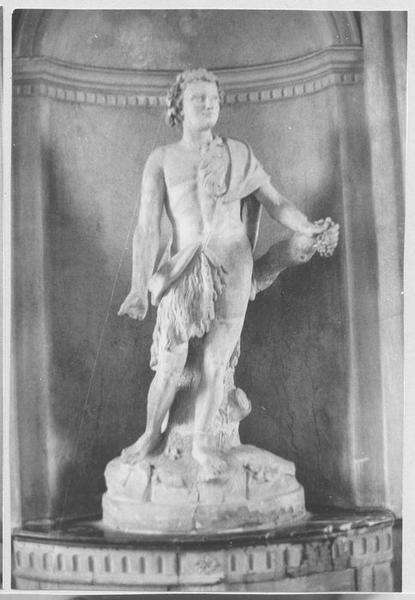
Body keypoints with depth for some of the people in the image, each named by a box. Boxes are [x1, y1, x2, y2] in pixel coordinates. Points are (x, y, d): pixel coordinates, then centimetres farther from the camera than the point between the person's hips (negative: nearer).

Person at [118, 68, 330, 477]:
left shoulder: (238, 153, 6)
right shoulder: (161, 160, 0)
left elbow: (276, 204, 8)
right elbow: (147, 228, -8)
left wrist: (308, 229, -9)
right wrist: (139, 288, -19)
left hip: (233, 268, 1)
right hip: (185, 271, -1)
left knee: (215, 367, 5)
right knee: (170, 369, 0)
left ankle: (200, 443, 27)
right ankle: (151, 435, 28)